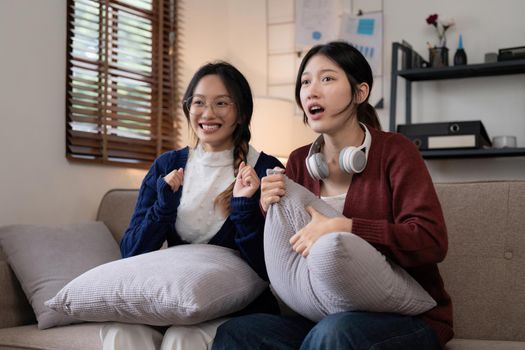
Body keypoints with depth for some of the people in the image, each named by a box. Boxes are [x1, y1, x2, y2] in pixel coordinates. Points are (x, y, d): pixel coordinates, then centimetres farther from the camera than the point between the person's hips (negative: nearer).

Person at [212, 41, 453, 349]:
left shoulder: (394, 151, -7)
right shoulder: (299, 162, 6)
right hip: (326, 316, 4)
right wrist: (270, 211, -8)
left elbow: (432, 241, -19)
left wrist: (343, 228, -25)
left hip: (409, 319, -4)